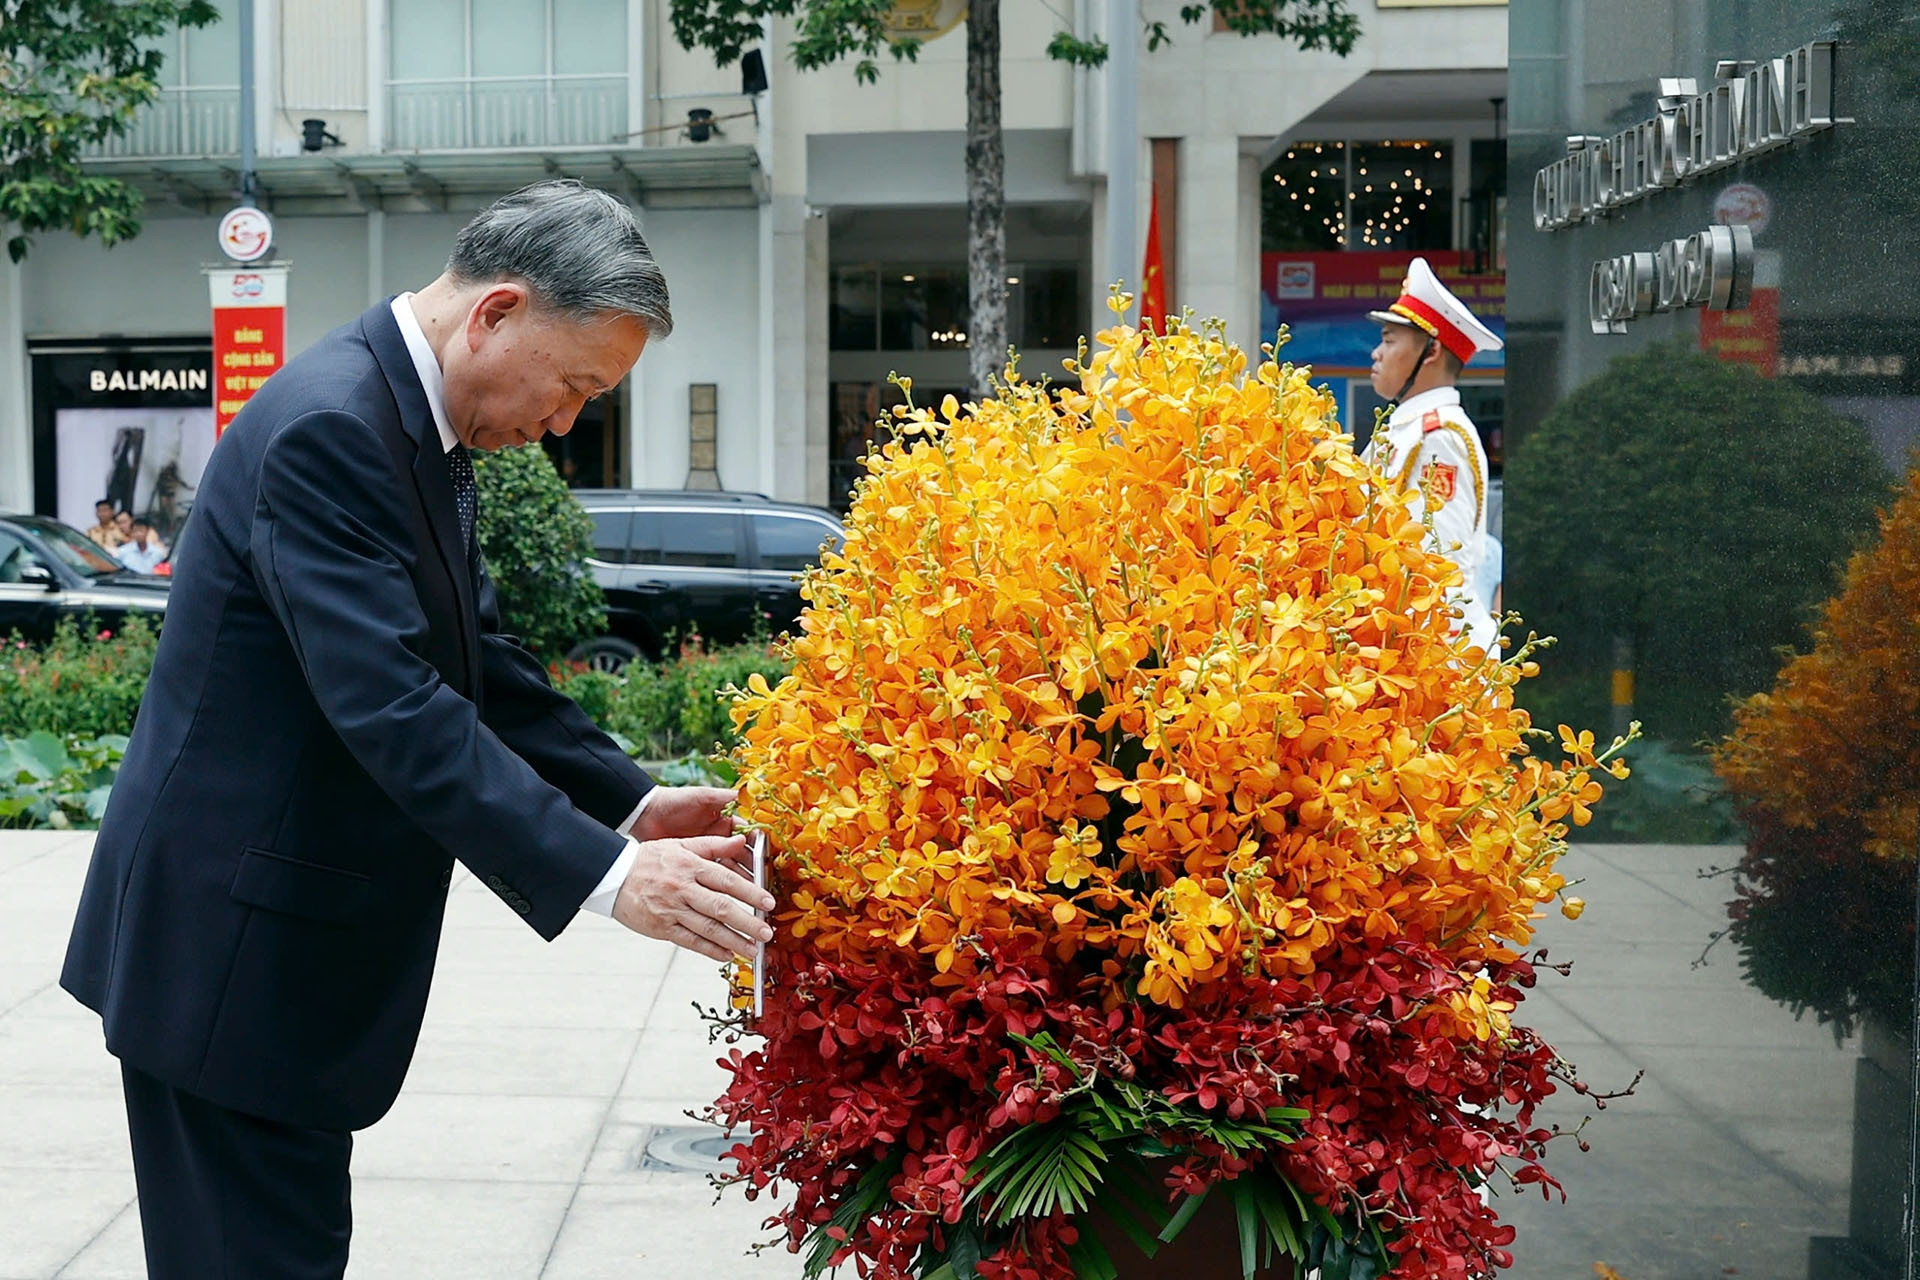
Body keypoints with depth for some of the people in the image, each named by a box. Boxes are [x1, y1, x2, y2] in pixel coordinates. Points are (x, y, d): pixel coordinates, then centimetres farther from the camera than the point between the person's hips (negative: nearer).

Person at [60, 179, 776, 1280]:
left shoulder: (420, 427, 9)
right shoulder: (330, 427, -22)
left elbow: (479, 664, 13)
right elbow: (391, 707, -30)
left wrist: (634, 804, 1)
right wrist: (603, 874, -34)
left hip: (297, 937, 10)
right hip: (234, 952, -10)